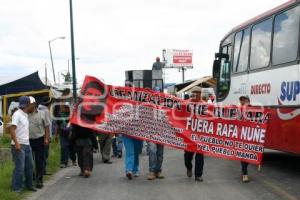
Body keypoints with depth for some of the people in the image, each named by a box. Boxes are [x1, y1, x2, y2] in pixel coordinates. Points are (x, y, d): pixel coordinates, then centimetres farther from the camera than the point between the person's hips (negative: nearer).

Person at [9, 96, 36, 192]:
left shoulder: (25, 115, 14)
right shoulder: (17, 114, -12)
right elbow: (12, 129, -19)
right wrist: (16, 143, -25)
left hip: (27, 145, 9)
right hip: (19, 146, -9)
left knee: (29, 166, 13)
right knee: (19, 167, -5)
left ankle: (29, 185, 25)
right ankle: (16, 188, 4)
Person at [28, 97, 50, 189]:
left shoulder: (41, 114, 4)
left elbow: (46, 126, 6)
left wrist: (46, 138, -2)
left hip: (39, 140, 0)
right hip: (28, 140, 0)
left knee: (40, 161, 4)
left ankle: (39, 180, 11)